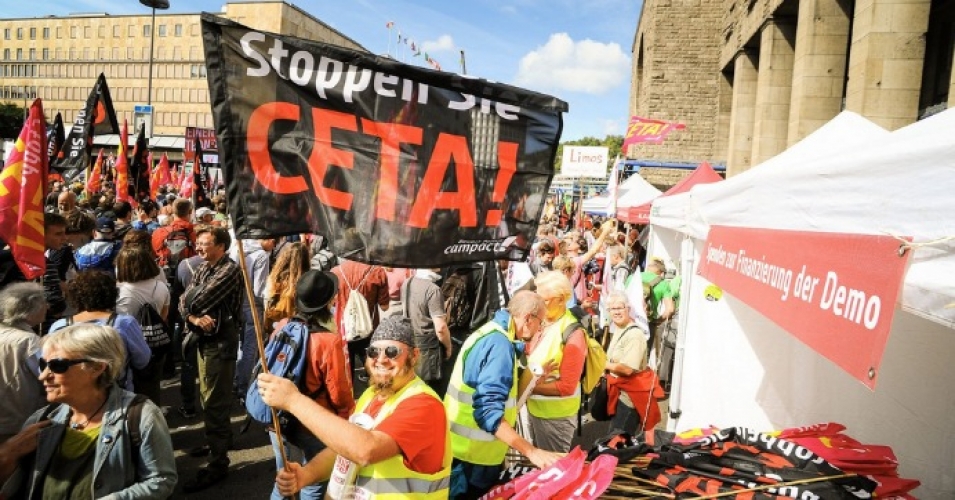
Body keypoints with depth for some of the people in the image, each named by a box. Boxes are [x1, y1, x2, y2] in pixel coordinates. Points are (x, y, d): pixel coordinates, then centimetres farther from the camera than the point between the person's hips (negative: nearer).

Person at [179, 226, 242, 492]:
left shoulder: (229, 270, -18)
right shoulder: (203, 269, 10)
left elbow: (198, 300, -24)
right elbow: (184, 303, 3)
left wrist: (192, 304, -1)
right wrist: (194, 318, -17)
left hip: (220, 342, -9)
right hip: (204, 339, 9)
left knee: (214, 403, -4)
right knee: (207, 398, 21)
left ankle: (218, 463, 4)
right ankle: (220, 441, 39)